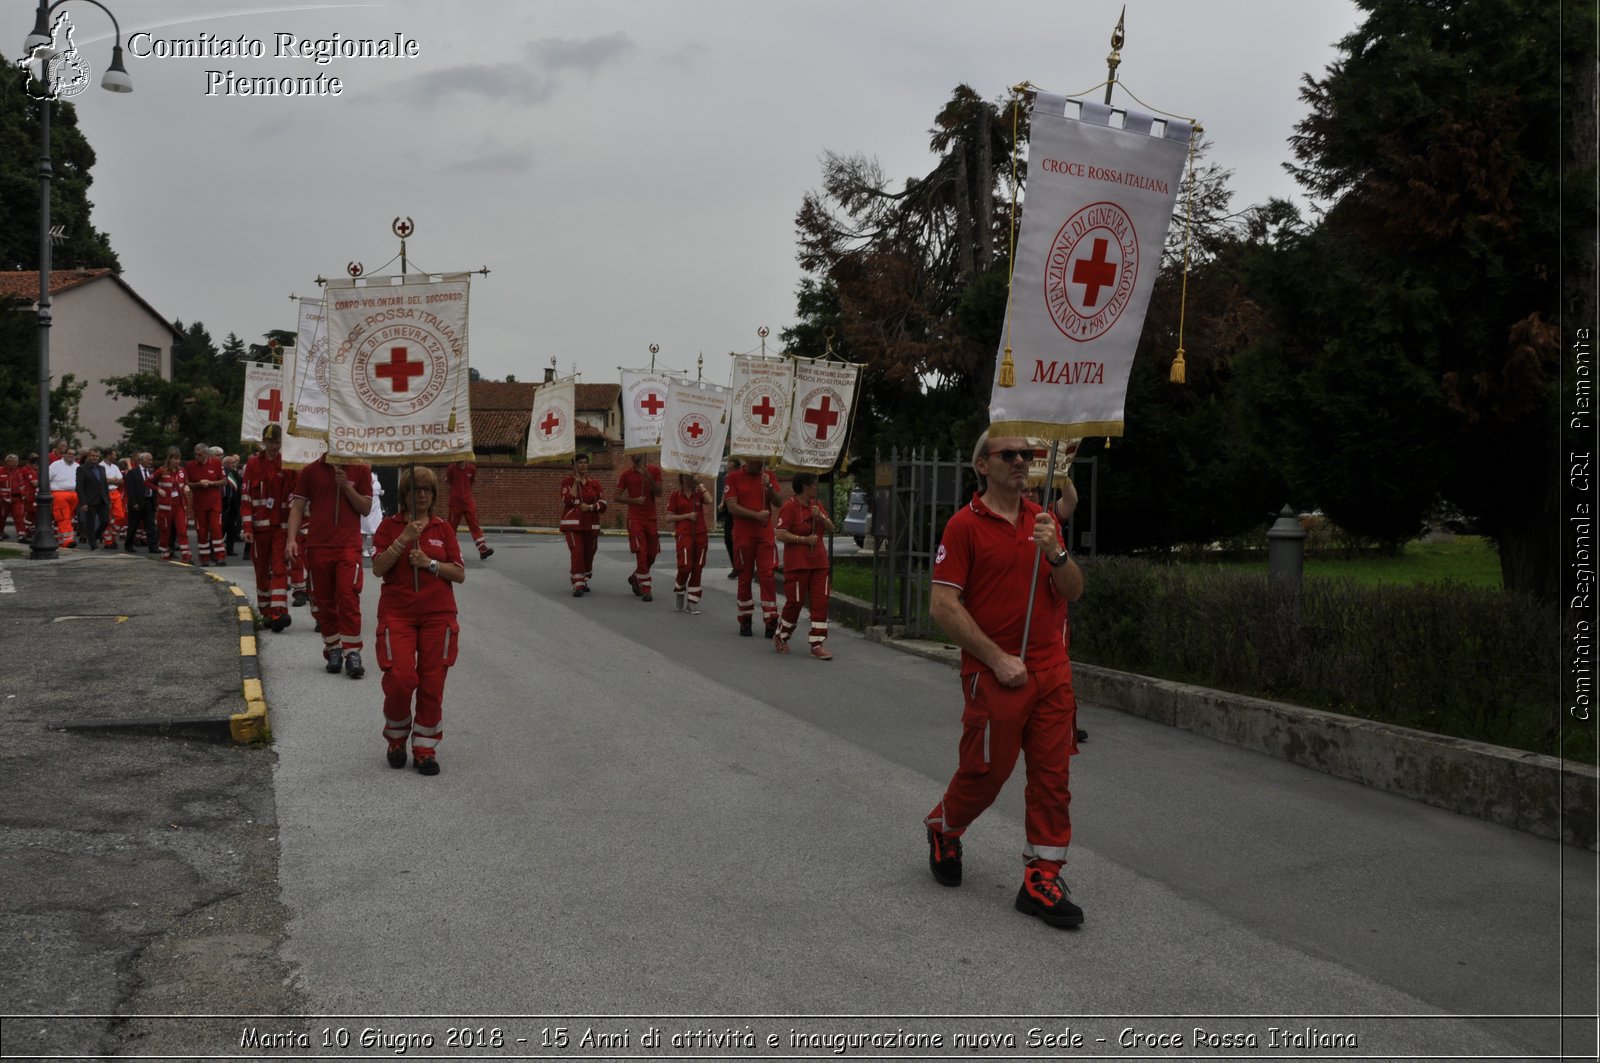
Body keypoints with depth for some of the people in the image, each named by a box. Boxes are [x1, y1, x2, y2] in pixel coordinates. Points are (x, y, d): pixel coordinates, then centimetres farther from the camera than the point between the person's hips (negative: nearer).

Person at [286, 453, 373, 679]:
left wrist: (347, 487, -9)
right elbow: (297, 507, 6)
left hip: (349, 546, -2)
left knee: (348, 597, -13)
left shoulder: (360, 470, 7)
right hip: (318, 546, 2)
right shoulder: (310, 471, 8)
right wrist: (291, 539, -6)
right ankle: (333, 651, 17)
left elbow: (366, 508, 5)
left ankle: (352, 652, -10)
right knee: (323, 602, 6)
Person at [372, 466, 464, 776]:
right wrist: (404, 539, -17)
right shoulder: (389, 526, 4)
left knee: (432, 684, 1)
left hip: (438, 615, 2)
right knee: (400, 679, -12)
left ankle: (425, 749, 13)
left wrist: (430, 563, -11)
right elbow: (377, 569, -8)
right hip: (397, 614, -2)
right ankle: (396, 739, 14)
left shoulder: (443, 529, 8)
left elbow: (459, 573, 4)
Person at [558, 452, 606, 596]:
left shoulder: (595, 483, 8)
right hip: (572, 523, -3)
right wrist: (576, 483, -12)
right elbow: (567, 502, -13)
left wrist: (590, 507, -15)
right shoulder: (567, 482, 1)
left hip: (591, 524, 3)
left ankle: (584, 581, 31)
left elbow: (602, 504, 3)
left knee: (589, 554, 10)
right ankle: (577, 586, -16)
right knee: (576, 552, -17)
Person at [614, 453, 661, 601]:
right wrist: (634, 500, -14)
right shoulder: (626, 474, 1)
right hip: (635, 519, -3)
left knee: (651, 555, 9)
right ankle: (645, 589, -6)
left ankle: (634, 577, 33)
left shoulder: (654, 470, 5)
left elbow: (658, 492, -2)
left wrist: (649, 479, -18)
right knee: (641, 554, -10)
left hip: (651, 518, 3)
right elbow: (617, 496, 1)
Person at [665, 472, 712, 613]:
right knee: (685, 566, -13)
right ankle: (679, 591, 15)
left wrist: (701, 486, -8)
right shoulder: (676, 495, 4)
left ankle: (692, 602, 11)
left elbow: (709, 501, -14)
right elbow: (669, 517, 1)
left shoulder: (699, 493, 8)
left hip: (700, 535, 3)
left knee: (697, 569, 3)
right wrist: (687, 515, -9)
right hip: (684, 534, -3)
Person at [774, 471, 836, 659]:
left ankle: (817, 645, 1)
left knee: (820, 602, -1)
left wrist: (820, 516, -7)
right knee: (795, 601, 0)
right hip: (797, 564, -6)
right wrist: (805, 539, -19)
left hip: (819, 562, 6)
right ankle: (780, 637, 22)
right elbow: (781, 534, -16)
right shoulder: (789, 507, -10)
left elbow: (831, 528, 11)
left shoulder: (816, 504, 13)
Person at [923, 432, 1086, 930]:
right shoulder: (965, 525, -7)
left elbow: (1073, 592, 10)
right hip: (994, 675, -5)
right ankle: (943, 829, 35)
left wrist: (1055, 553, -11)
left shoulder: (1044, 520, 10)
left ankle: (1042, 878, 13)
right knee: (986, 771, 6)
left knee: (1052, 775, 4)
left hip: (1052, 670, 5)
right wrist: (998, 659, -14)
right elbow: (942, 606, -13)